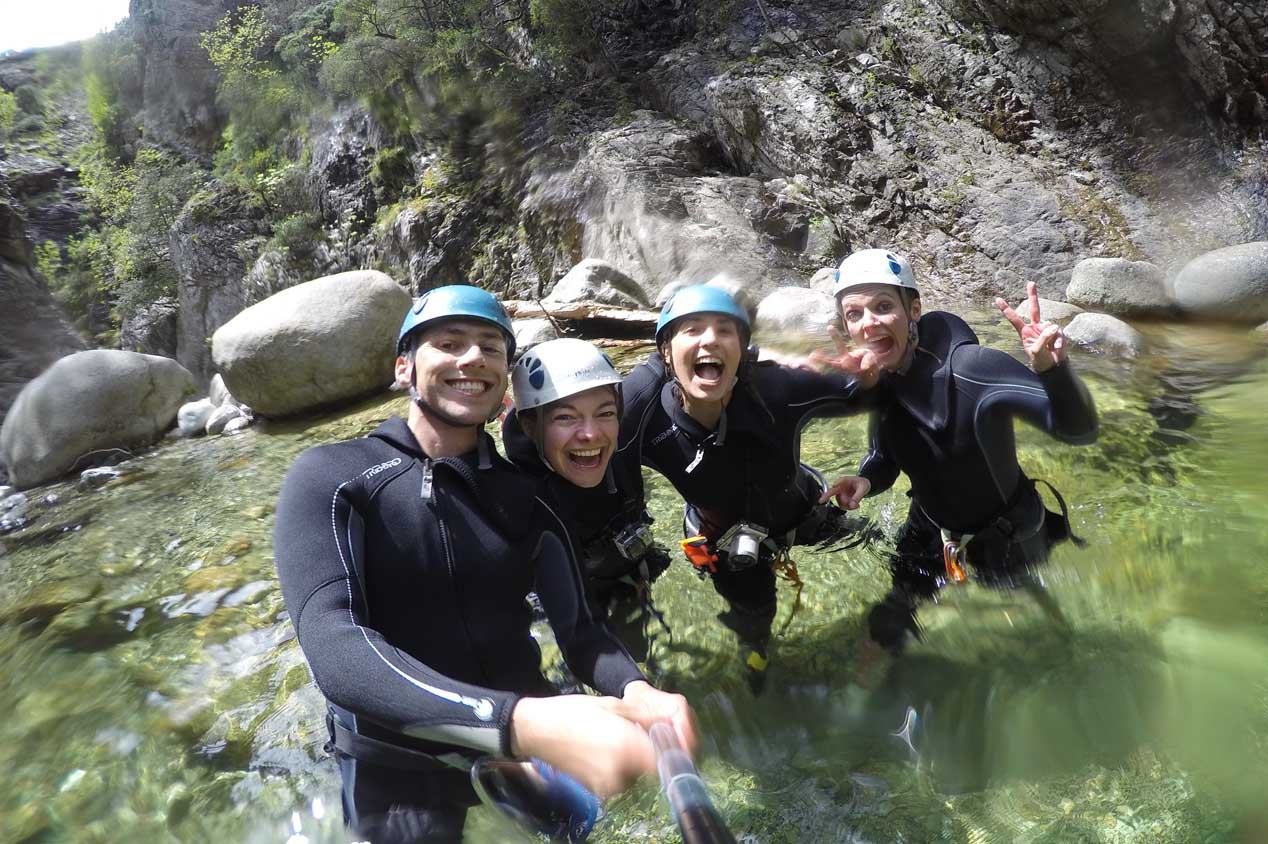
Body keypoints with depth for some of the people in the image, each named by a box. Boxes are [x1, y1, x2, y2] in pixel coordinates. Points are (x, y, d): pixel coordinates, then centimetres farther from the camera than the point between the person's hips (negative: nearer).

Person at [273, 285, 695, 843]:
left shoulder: (526, 494, -3)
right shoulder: (329, 478, -16)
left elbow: (578, 629, -10)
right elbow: (334, 652, -30)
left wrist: (633, 690, -34)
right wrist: (522, 723, -45)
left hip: (523, 734, 4)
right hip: (399, 766, -3)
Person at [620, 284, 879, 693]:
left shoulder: (775, 388, -39)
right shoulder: (647, 421, -38)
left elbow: (853, 397, -24)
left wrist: (867, 378, -44)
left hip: (798, 512, 0)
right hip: (727, 543, 0)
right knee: (752, 623, 26)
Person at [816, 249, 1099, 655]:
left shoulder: (966, 367, -32)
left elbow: (1080, 430, -35)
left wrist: (1050, 366, -54)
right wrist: (866, 480, -22)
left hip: (1006, 540, -5)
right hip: (930, 532, 5)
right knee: (885, 627, 18)